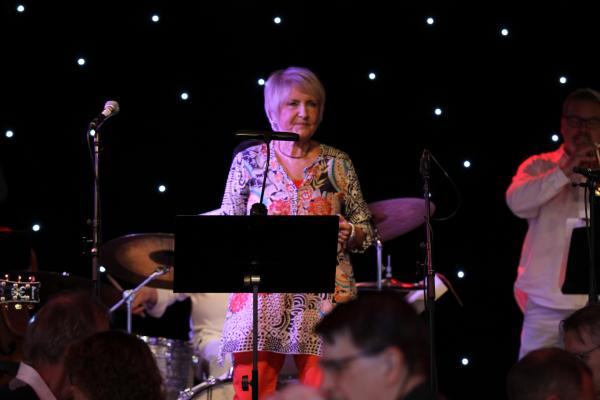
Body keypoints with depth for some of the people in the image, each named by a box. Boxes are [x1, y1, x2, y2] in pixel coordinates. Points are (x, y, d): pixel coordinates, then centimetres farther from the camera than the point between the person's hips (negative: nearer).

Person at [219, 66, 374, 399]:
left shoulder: (337, 164, 11)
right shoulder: (249, 161, 9)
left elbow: (366, 231, 14)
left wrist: (348, 233, -7)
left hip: (325, 298, 1)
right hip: (262, 296, -1)